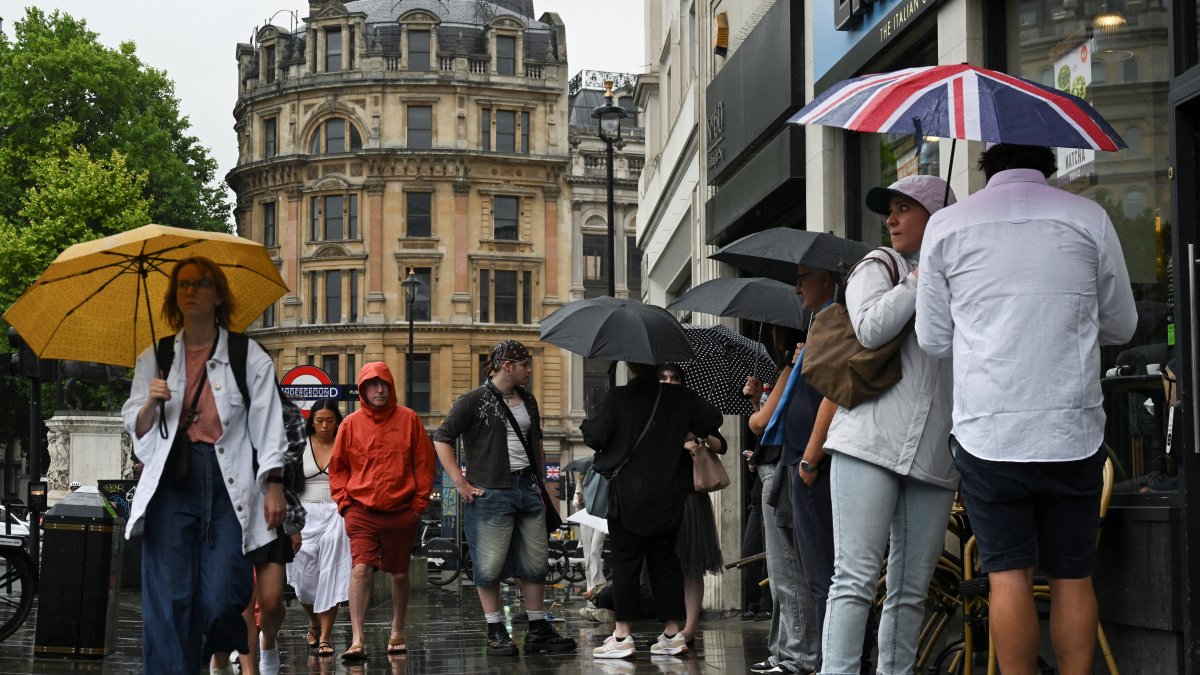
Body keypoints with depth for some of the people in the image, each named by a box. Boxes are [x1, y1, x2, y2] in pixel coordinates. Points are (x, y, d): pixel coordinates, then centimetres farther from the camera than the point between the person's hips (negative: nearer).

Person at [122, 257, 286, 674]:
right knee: (168, 600, -7)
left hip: (228, 484, -2)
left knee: (221, 600, -9)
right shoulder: (155, 358, 15)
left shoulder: (249, 358, 8)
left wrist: (273, 485, -5)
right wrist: (151, 404, -5)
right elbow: (136, 429, 16)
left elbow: (268, 426, 4)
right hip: (172, 481, 2)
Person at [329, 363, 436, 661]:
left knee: (399, 574, 12)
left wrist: (420, 502, 1)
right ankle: (357, 641, -19)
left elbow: (424, 463, 4)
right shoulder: (351, 424, 3)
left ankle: (397, 633, 31)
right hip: (361, 511, -1)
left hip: (401, 512, 1)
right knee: (360, 569, -15)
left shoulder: (408, 419, 2)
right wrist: (344, 500, 0)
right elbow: (337, 466, 10)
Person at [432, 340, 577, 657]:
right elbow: (442, 440, -7)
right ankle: (496, 632, 7)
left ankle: (538, 630, 16)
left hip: (528, 488, 6)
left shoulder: (527, 400, 14)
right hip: (492, 491, -6)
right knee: (490, 563, -2)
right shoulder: (475, 401, -6)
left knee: (536, 561, 8)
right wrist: (460, 482, -12)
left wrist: (539, 478, 18)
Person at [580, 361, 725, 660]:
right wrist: (700, 439, 18)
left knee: (625, 562, 1)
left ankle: (622, 635, -1)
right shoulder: (680, 397, 3)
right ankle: (673, 631, 11)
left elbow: (595, 437, -11)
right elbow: (713, 420, 3)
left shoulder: (617, 398, -8)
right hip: (669, 496, 4)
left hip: (628, 494, -4)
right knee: (665, 559, 11)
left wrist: (587, 425, 10)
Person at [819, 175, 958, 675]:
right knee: (857, 577, -11)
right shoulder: (878, 267, 11)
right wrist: (921, 279, -2)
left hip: (934, 455, 4)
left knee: (911, 590, 4)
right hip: (870, 442, -4)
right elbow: (870, 328, -9)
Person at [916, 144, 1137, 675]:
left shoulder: (946, 225, 2)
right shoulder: (1088, 218, 2)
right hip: (1073, 432, 1)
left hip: (986, 430, 0)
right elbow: (1120, 327, 11)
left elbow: (933, 340, 7)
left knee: (1008, 575, 3)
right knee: (1073, 577, 8)